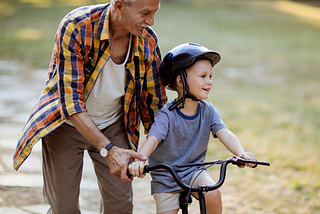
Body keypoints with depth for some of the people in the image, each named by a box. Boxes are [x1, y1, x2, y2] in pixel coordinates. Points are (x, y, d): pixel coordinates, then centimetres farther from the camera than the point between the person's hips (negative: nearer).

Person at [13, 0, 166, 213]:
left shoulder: (147, 41, -17)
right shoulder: (76, 27, -30)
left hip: (113, 125, 3)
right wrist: (108, 149, -40)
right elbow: (70, 100, -32)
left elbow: (154, 101, -4)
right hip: (67, 123, -3)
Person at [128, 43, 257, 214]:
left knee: (213, 195, -24)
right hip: (166, 178, -2)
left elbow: (224, 134, -17)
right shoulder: (167, 116, -19)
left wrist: (241, 153, -37)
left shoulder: (208, 111, -5)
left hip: (194, 172, 3)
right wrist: (139, 160, -54)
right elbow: (153, 139, -32)